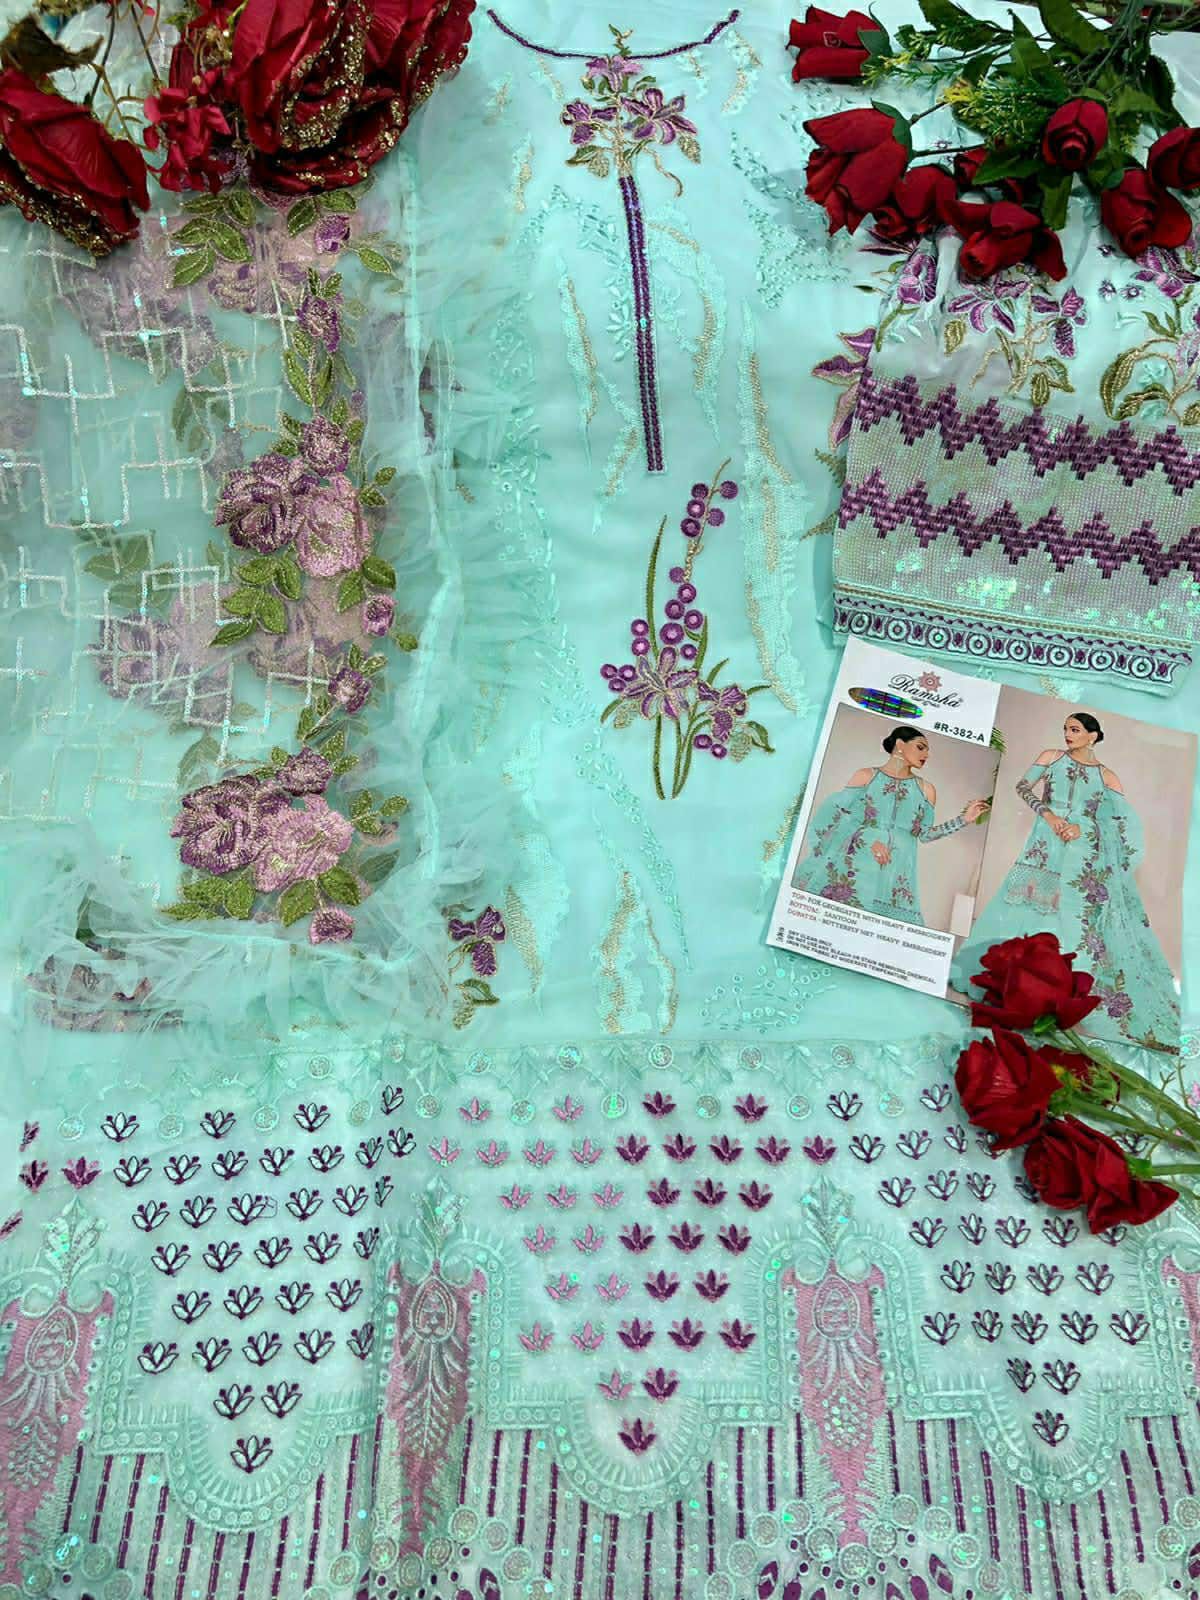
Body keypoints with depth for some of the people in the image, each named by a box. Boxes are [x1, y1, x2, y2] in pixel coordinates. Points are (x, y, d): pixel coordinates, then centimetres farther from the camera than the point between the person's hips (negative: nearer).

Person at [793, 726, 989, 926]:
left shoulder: (925, 789, 16)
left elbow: (924, 834, 17)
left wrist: (964, 819, 10)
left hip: (894, 870, 2)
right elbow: (837, 812, 0)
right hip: (854, 862, -2)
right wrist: (868, 838, -13)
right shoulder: (866, 775, 8)